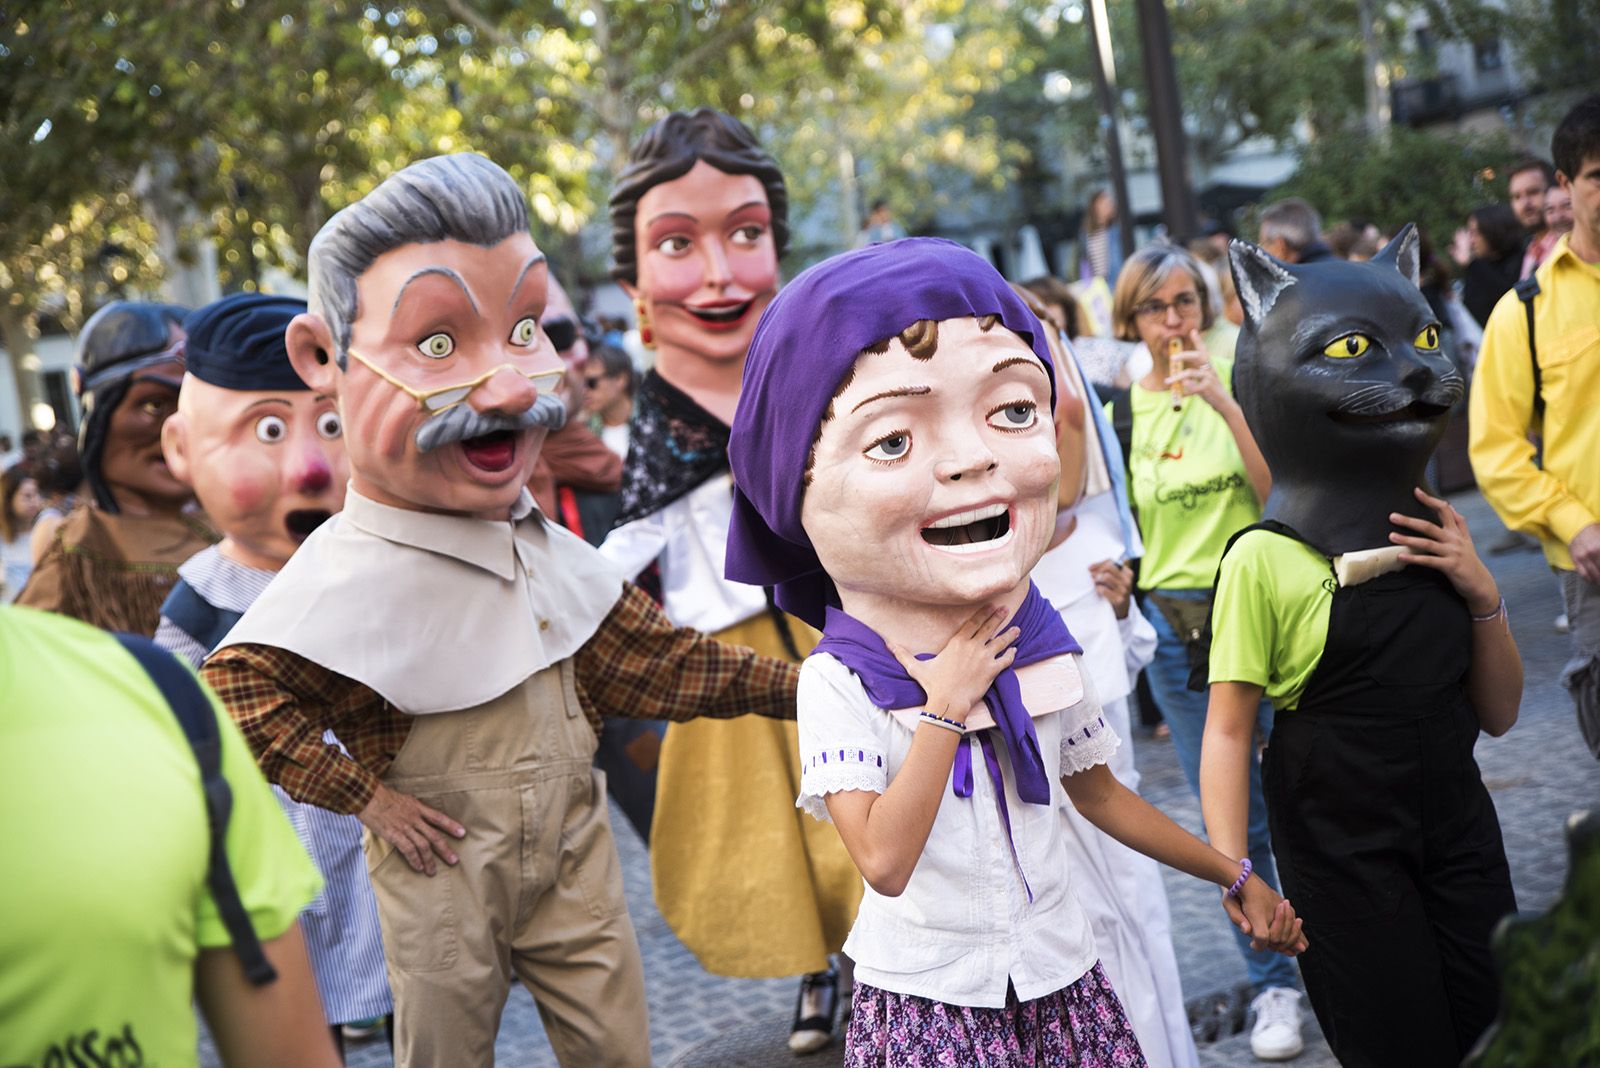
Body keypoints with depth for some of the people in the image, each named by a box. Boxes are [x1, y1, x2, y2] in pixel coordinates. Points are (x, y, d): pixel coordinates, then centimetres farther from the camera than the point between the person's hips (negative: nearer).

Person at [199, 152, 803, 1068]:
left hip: (574, 850, 5)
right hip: (447, 871, -5)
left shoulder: (540, 543, -1)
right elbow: (238, 690, -23)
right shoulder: (357, 574, -22)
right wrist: (366, 795, -18)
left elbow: (644, 657, 7)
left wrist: (784, 687, 7)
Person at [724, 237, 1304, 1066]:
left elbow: (1098, 793, 12)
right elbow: (884, 863, -27)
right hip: (926, 998, -4)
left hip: (1060, 980, 4)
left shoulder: (1042, 654, -2)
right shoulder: (838, 681, -17)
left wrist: (1233, 876, 17)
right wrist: (947, 705, -25)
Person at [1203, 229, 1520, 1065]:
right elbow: (1230, 731, -14)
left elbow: (1499, 713, 7)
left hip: (1457, 823, 6)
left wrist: (1482, 597, -8)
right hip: (1340, 846, -6)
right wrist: (1233, 875, -23)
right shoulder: (1264, 560, -15)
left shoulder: (1436, 536, 5)